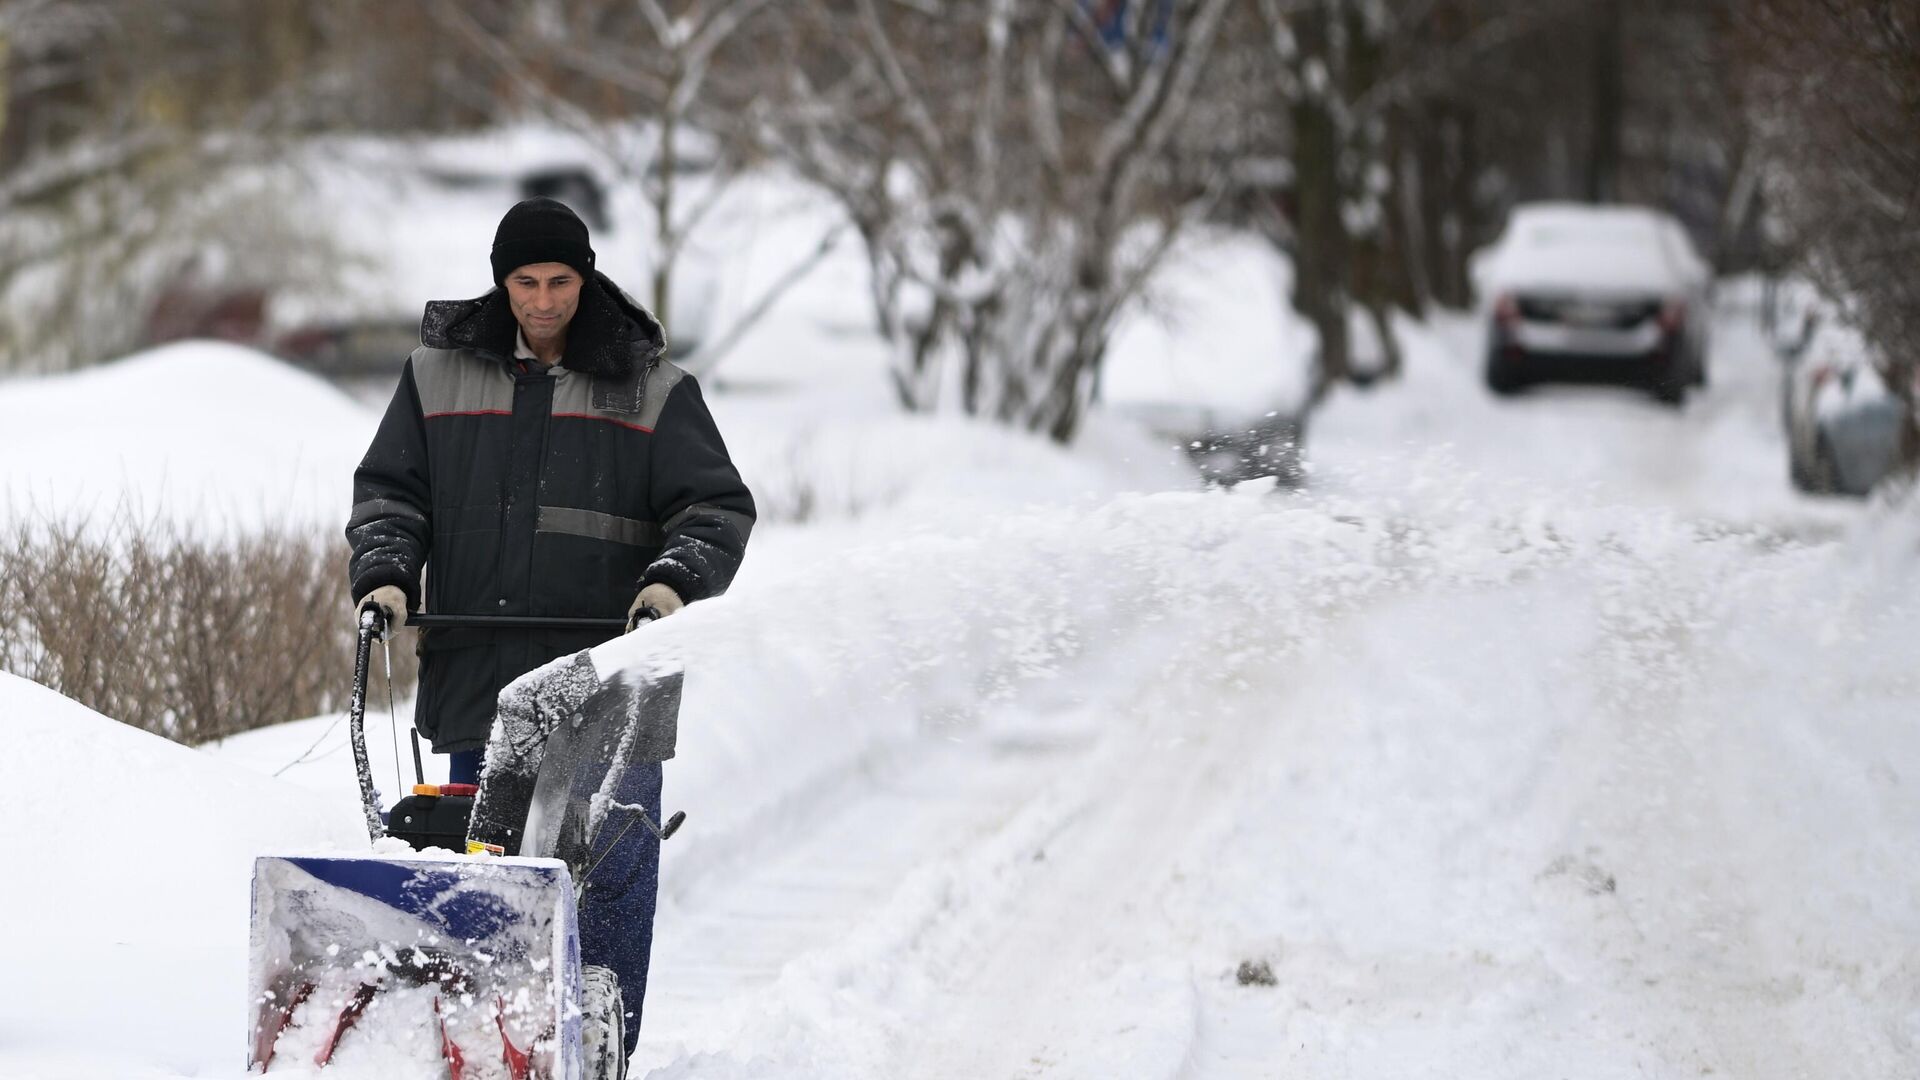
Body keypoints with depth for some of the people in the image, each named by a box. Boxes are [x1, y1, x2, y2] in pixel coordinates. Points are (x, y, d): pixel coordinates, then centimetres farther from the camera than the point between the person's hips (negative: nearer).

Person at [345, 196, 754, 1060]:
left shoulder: (650, 390, 5)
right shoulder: (439, 375, 10)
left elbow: (716, 507, 4)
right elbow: (389, 490, 14)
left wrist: (674, 578, -13)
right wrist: (385, 573, -3)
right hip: (477, 677, 2)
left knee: (614, 873, -4)